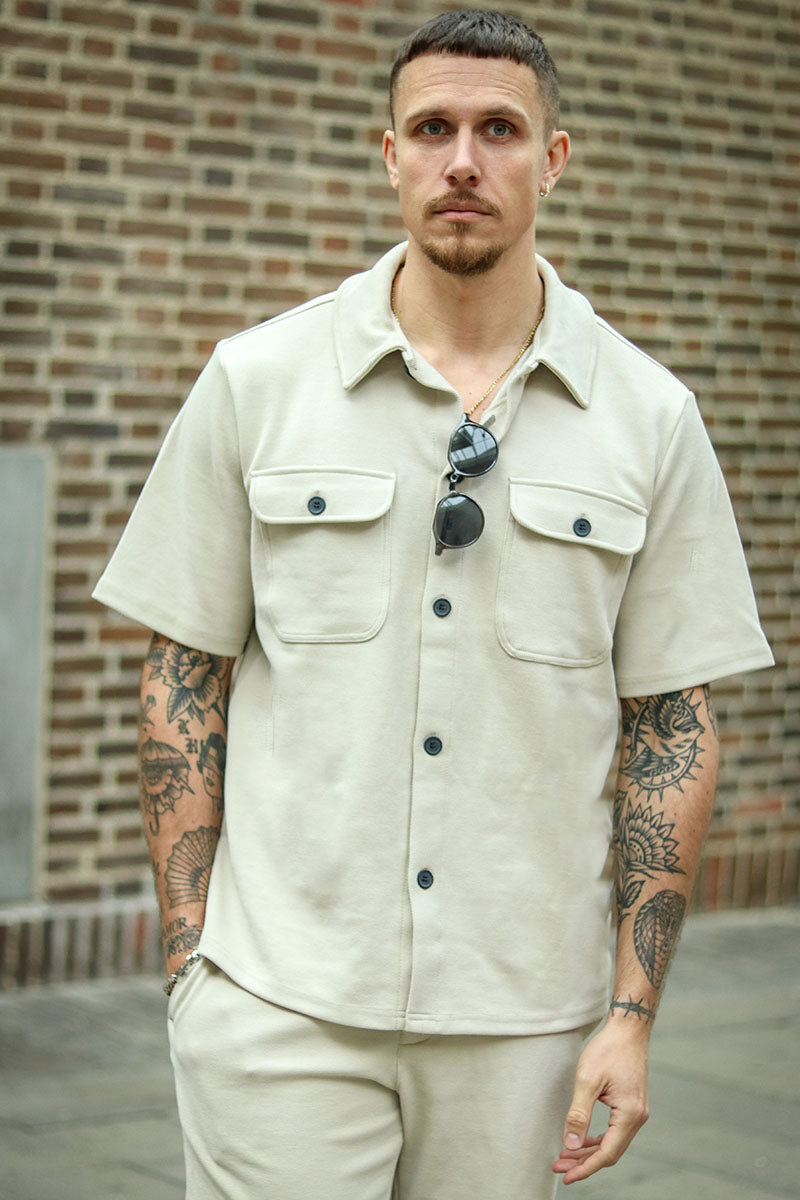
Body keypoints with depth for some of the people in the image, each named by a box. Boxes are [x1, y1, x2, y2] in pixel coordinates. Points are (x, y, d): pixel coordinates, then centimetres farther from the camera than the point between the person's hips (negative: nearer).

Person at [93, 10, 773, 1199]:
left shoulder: (651, 417, 2)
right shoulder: (255, 380, 1)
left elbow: (672, 722, 3)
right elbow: (183, 678, 4)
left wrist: (634, 1011, -1)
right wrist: (189, 953, -1)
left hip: (523, 1010, 1)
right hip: (281, 999, -1)